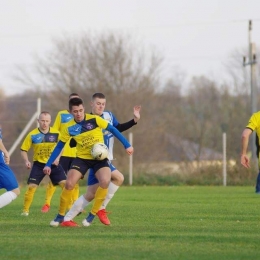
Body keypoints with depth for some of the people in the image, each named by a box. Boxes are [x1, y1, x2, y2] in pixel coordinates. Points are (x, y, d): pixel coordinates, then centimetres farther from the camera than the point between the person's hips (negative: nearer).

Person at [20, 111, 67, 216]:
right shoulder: (32, 135, -10)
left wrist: (57, 158, -12)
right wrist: (26, 161, -20)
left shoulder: (56, 133, -7)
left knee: (65, 184, -8)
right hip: (39, 164, -1)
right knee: (31, 187, -11)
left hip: (53, 164, 1)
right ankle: (25, 210, 3)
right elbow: (23, 150, -4)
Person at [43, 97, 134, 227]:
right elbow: (59, 147, 3)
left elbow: (113, 130, -4)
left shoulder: (94, 119, -13)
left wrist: (127, 145, -4)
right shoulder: (69, 128, -6)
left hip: (100, 157, -1)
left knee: (105, 182, -26)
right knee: (69, 184, -14)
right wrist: (48, 165, -1)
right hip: (82, 158, 2)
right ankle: (60, 216, 8)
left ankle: (92, 215, -9)